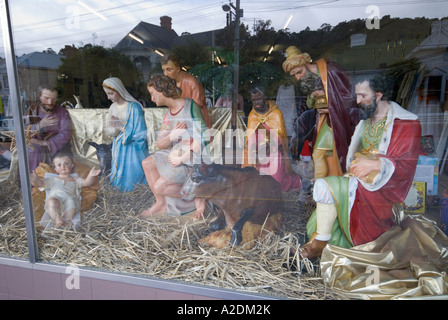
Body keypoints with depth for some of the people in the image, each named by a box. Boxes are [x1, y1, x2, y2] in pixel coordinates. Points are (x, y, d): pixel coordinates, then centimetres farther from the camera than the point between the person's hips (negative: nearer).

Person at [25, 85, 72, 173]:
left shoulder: (62, 112, 2)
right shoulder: (32, 109, 9)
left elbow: (66, 134, -10)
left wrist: (45, 143, -19)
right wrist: (40, 125, -18)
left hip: (57, 146, -1)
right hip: (35, 145, 2)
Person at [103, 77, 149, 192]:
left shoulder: (134, 107, -14)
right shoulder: (113, 107, 7)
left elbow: (140, 133, -16)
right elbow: (108, 130, 9)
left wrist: (122, 126, -20)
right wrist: (115, 128, -13)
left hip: (132, 148, -6)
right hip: (118, 148, 6)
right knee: (118, 178, 14)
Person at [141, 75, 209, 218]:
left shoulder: (190, 106, -16)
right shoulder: (169, 113, 10)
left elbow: (203, 138, -21)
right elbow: (159, 144, 5)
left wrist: (181, 158, -19)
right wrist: (171, 136, -19)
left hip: (194, 156, -9)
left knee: (160, 186, -15)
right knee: (148, 163, 5)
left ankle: (197, 198, 2)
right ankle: (161, 203, 12)